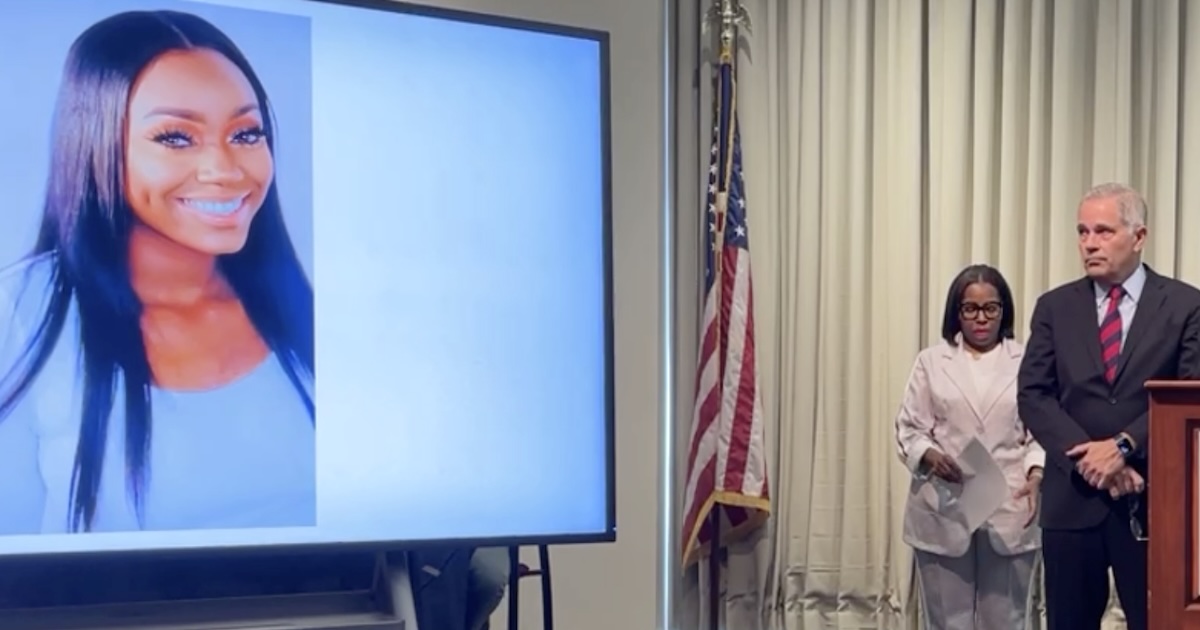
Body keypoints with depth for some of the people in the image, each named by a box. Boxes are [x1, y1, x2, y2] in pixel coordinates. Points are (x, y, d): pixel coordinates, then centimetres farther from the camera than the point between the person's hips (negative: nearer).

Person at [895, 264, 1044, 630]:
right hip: (944, 513, 0)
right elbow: (908, 429, 4)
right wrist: (930, 456, -17)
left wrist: (1036, 474, -16)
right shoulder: (931, 361, 7)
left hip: (1009, 512, 0)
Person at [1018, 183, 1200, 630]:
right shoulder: (1055, 307, 7)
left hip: (1152, 501, -2)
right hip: (1072, 498, 2)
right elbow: (1033, 396, 0)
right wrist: (1089, 458, -13)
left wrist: (1123, 446, -18)